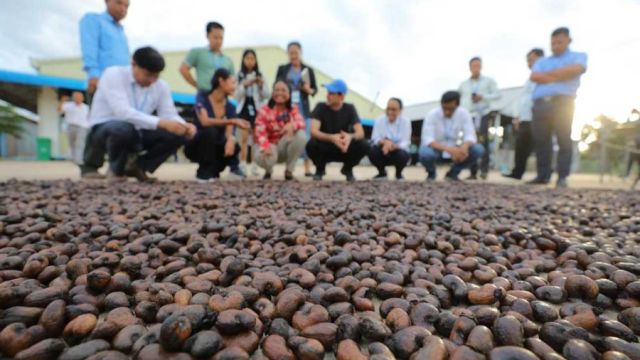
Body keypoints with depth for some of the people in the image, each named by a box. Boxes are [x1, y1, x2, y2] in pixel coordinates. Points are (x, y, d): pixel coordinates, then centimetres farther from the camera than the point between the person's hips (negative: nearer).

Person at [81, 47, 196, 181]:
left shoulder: (161, 86, -2)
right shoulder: (113, 74, -18)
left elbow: (170, 115, -7)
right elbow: (123, 112, -32)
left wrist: (184, 126, -31)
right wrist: (161, 123, -42)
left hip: (136, 133, 5)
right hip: (103, 130, -4)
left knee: (177, 134, -17)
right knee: (124, 128, -40)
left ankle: (136, 166, 2)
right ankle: (116, 168, -7)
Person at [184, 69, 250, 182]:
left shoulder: (230, 107, -2)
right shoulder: (202, 101, -15)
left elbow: (229, 132, -14)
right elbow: (205, 122, -35)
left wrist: (230, 140, -38)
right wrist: (233, 121, -41)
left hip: (215, 148, 4)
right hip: (196, 147, -4)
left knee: (234, 147, -26)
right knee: (210, 131, -34)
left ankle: (214, 169, 5)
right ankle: (204, 172, -17)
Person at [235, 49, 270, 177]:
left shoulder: (260, 76, 7)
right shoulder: (239, 76, 4)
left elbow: (266, 95, 3)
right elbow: (237, 96, -2)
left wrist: (261, 85, -13)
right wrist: (244, 85, -16)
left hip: (257, 109, 1)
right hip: (243, 108, -1)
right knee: (244, 137, -7)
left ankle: (255, 165, 4)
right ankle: (242, 165, -3)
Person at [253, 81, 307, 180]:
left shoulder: (293, 108, -3)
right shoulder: (264, 110, -9)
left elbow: (301, 123, -21)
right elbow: (260, 133, -17)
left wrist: (292, 125, -45)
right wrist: (266, 147, -37)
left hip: (285, 145, 2)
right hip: (270, 144, -2)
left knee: (301, 135, -28)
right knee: (261, 157, -37)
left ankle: (289, 170, -8)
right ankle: (268, 170, 7)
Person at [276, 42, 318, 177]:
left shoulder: (308, 70, 8)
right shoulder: (282, 69, 9)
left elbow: (315, 90, 10)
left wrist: (308, 90, -11)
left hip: (303, 108, 0)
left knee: (305, 137, -5)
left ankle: (308, 168, 0)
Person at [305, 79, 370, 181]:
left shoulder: (349, 109, -8)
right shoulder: (321, 107, -13)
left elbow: (360, 132, -18)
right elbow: (314, 131, -27)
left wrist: (350, 137, -42)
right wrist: (331, 138, -46)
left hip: (344, 149, 1)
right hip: (324, 149, -1)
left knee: (364, 145, -26)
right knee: (311, 144, -34)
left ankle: (347, 169, 5)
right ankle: (320, 169, 0)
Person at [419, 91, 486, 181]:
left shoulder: (464, 113, -13)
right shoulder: (432, 115, -22)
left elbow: (470, 136, -16)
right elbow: (427, 140, -29)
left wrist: (464, 146, -40)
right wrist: (448, 149, -44)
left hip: (454, 148, 3)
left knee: (478, 149, -21)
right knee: (425, 154, -38)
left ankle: (452, 173, 2)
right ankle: (431, 173, -1)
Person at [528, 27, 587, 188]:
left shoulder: (578, 56, 18)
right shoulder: (542, 61, 26)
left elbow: (575, 69, -5)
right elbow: (534, 76, 6)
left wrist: (549, 73, 3)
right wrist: (557, 77, -3)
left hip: (563, 102, -3)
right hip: (541, 104, 3)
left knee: (564, 140, -7)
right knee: (541, 140, -1)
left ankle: (562, 177, -6)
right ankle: (543, 175, 3)